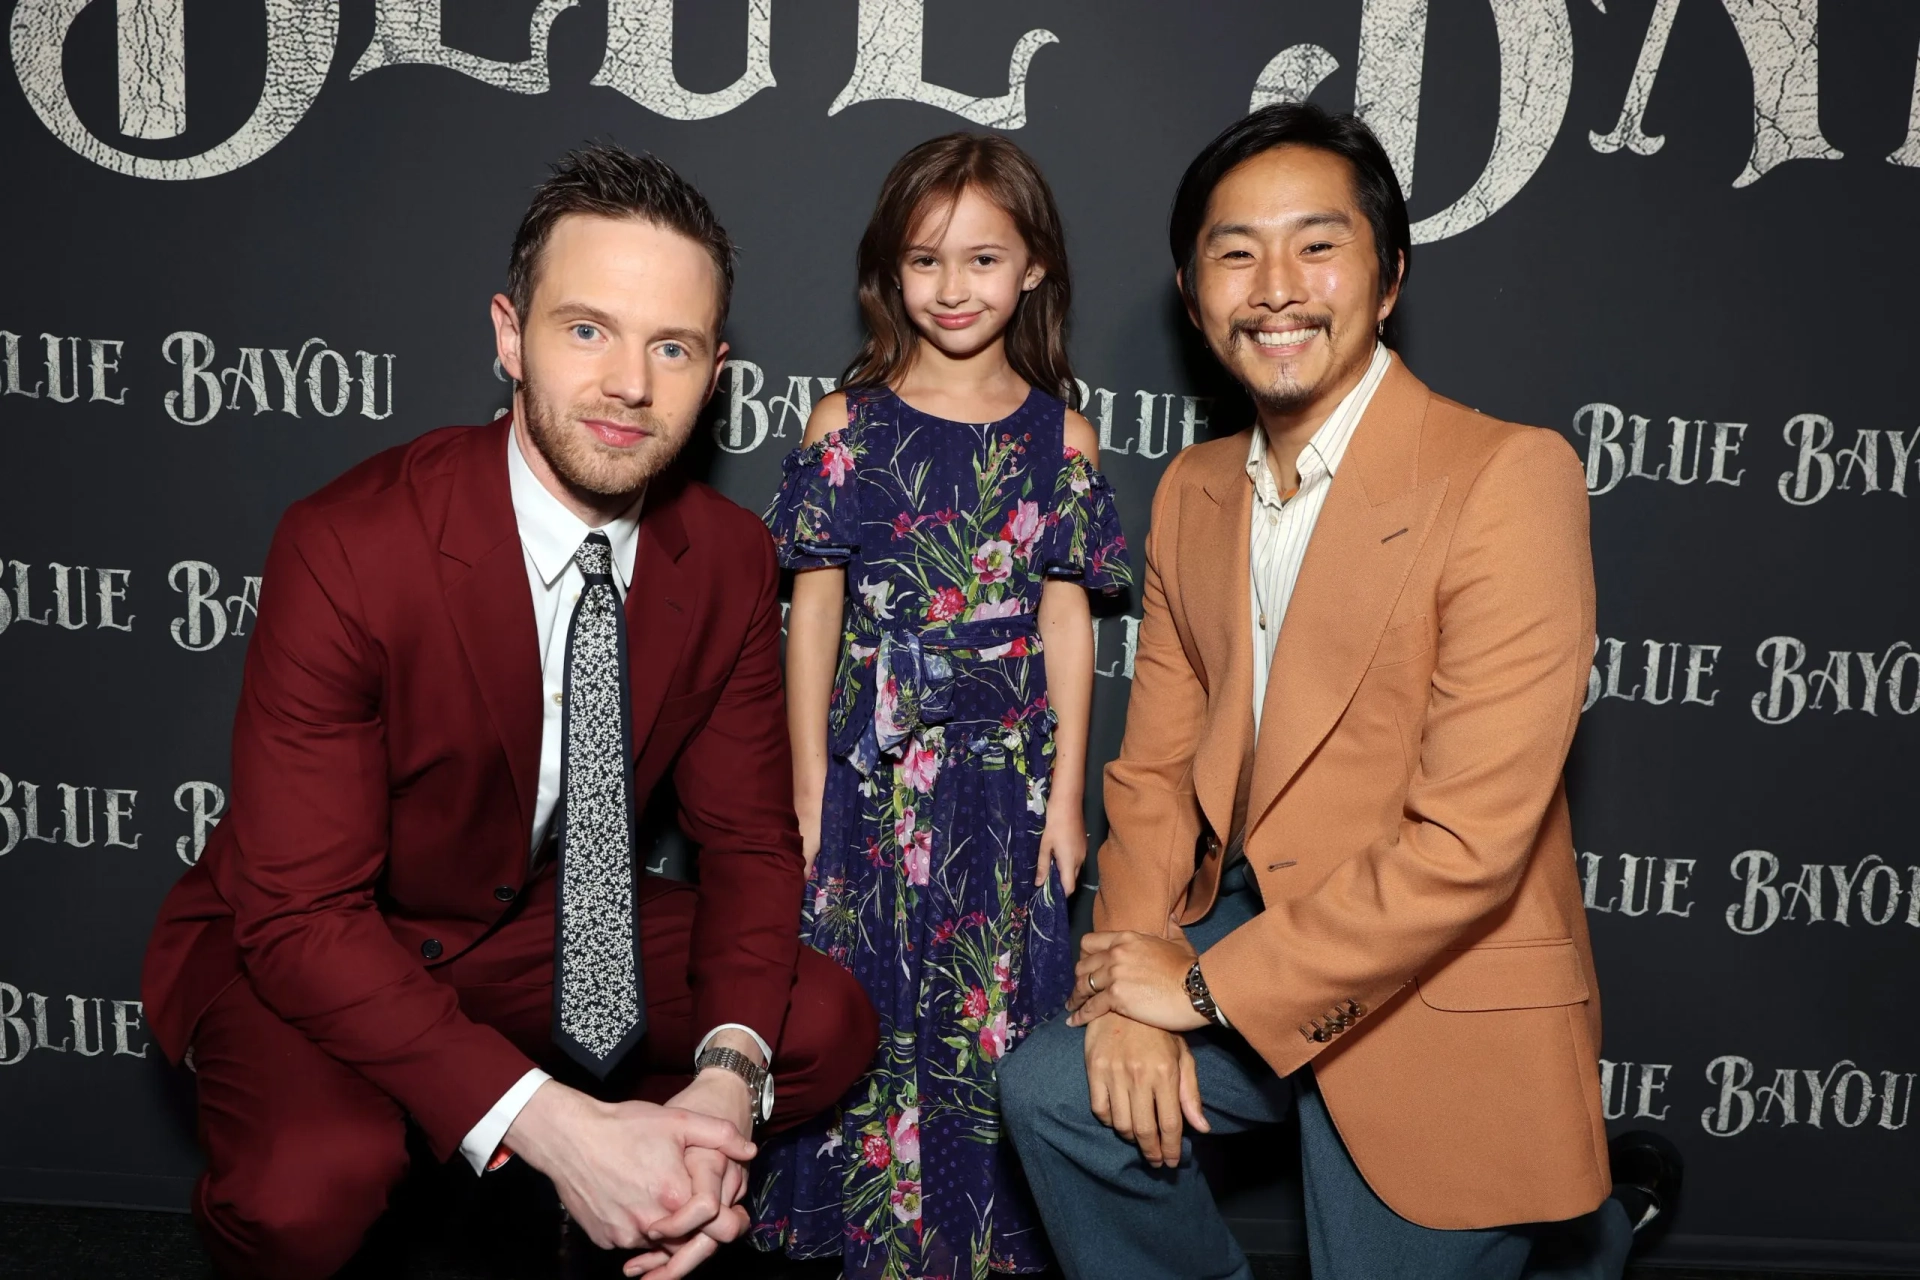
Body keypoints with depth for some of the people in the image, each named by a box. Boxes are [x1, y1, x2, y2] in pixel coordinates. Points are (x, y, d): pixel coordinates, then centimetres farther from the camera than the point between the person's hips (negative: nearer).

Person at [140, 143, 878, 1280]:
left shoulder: (731, 560, -11)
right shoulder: (347, 549, -27)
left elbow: (751, 835, -6)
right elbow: (300, 911, -26)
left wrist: (729, 1076, -25)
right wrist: (554, 1127, -36)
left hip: (549, 927, 5)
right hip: (298, 944, -4)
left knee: (829, 1024, -13)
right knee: (313, 1184, -33)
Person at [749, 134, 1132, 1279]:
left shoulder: (1061, 439, 2)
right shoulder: (846, 425, 0)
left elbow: (1066, 626, 3)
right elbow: (814, 616, 1)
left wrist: (1066, 796, 1)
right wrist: (809, 792, 0)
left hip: (1007, 781, 0)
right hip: (870, 778, 0)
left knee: (995, 1024, 8)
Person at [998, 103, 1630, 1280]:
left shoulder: (1509, 475, -19)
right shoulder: (1192, 489, 4)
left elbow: (1472, 841, -25)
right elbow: (1157, 764, 5)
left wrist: (1207, 984, -18)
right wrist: (1131, 990, -10)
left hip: (1439, 1006, -5)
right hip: (1245, 937, 6)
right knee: (1052, 1088, -7)